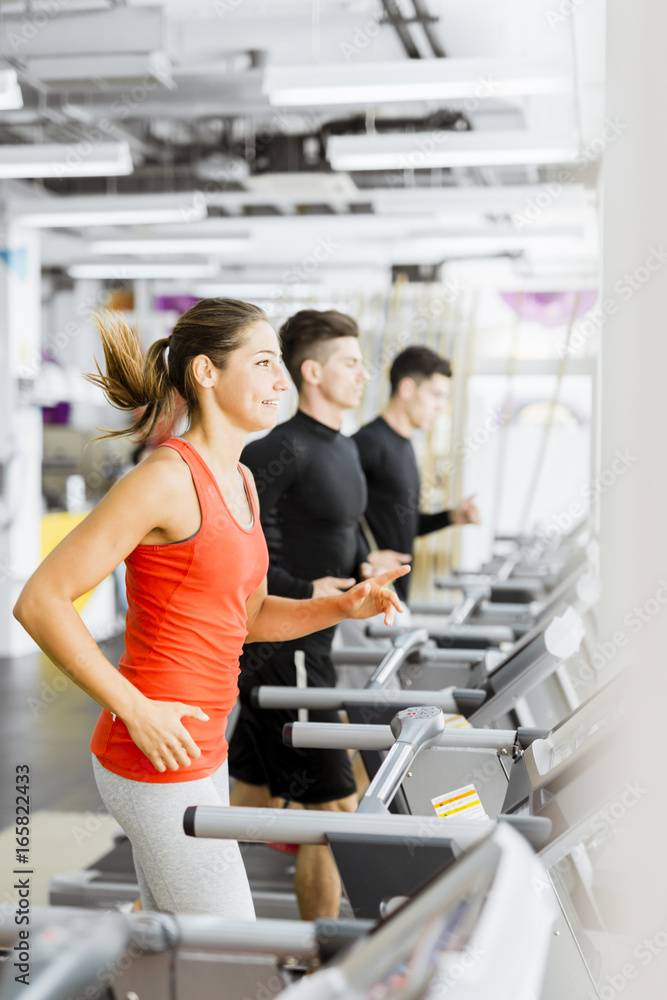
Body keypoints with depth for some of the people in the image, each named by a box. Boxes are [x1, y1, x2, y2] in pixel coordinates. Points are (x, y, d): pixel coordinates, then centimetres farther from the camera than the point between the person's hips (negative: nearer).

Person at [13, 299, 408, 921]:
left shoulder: (239, 482, 10)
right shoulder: (167, 479, -19)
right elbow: (40, 602, -20)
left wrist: (342, 607, 3)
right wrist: (137, 711, -22)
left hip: (199, 749, 9)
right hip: (157, 757, -9)